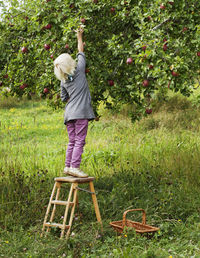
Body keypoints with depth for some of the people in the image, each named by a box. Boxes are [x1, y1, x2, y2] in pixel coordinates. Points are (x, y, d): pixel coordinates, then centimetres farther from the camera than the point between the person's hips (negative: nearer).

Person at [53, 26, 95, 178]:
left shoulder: (63, 81, 10)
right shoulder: (79, 70, -2)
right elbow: (81, 52, 13)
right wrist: (80, 36, 23)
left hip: (69, 113, 6)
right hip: (81, 111, -6)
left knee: (72, 141, 11)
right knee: (80, 140, -7)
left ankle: (68, 166, 10)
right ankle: (75, 167, -12)